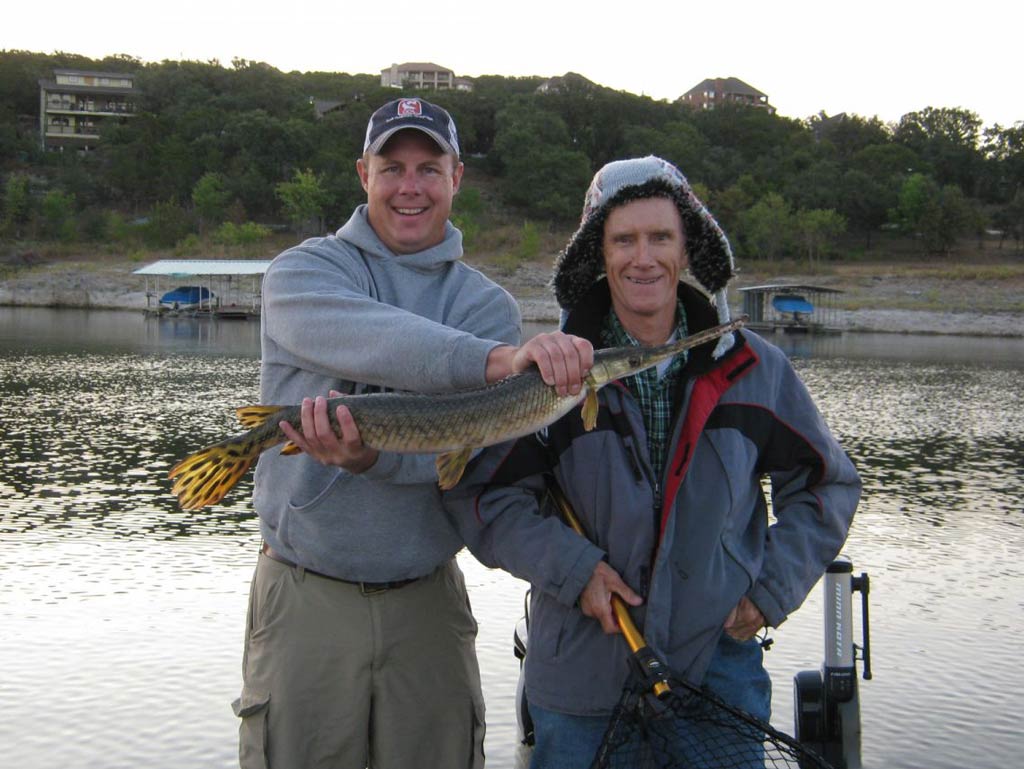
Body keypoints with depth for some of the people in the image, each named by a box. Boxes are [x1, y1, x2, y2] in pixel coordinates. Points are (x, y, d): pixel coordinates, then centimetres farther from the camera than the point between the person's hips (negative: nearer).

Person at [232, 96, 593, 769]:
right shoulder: (303, 272, -1)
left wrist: (371, 455, -32)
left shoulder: (487, 305, 4)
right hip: (306, 595, -2)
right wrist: (496, 359, -39)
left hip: (428, 599, 2)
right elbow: (364, 337, -24)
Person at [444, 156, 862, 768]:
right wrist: (569, 567, -16)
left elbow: (828, 483, 10)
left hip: (720, 663, 1)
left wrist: (774, 588, -1)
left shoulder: (754, 369, -1)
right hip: (582, 672, -1)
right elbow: (479, 493, -5)